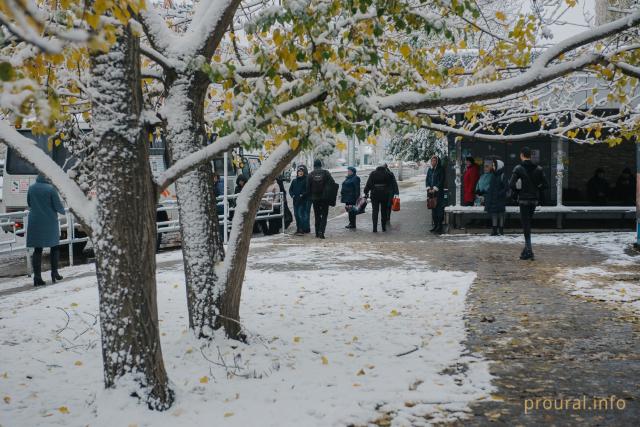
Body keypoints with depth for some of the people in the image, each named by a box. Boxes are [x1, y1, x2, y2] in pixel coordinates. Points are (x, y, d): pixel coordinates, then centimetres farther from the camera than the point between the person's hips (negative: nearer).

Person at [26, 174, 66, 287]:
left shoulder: (31, 188, 1)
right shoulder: (50, 189, -13)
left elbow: (29, 204, 15)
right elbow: (58, 206, -11)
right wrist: (63, 211, 11)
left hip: (35, 222, 3)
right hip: (49, 222, -3)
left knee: (37, 249, 5)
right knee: (54, 246, 15)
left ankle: (37, 276, 0)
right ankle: (54, 272, 15)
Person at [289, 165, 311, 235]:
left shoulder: (307, 180, -4)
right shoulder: (294, 181, 16)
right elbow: (290, 189, 16)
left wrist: (302, 195, -18)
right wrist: (293, 195, -2)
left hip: (304, 201, -6)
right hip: (296, 201, 6)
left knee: (301, 215, -12)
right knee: (297, 215, 8)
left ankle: (301, 230, -13)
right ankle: (299, 229, 16)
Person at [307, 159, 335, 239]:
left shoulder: (311, 174, -1)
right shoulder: (326, 173, -5)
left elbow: (308, 187, 0)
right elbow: (333, 183, -10)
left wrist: (310, 196, 12)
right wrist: (329, 193, 4)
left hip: (315, 198, 2)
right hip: (324, 198, -2)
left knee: (317, 215, 13)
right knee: (324, 215, 3)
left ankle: (317, 233, 14)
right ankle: (321, 231, -13)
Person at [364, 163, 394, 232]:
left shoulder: (373, 174, 2)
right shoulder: (387, 174, 2)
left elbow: (368, 184, -3)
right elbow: (390, 185, 3)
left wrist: (366, 193, 1)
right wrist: (390, 194, 11)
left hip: (375, 195, 0)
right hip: (385, 195, 0)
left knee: (375, 211, 2)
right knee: (384, 211, 11)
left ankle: (375, 228, -7)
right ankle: (384, 227, 16)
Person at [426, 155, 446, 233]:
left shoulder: (441, 169, -3)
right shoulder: (430, 170, 14)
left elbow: (441, 180, -9)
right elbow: (427, 180, 13)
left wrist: (435, 189, -14)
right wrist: (429, 189, -2)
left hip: (439, 192, -5)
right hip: (431, 192, 6)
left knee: (439, 208, -8)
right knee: (433, 209, 6)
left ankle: (440, 226, -6)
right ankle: (435, 225, 10)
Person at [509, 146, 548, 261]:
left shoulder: (518, 168, -9)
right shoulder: (538, 169, 4)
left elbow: (511, 184, -16)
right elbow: (545, 184, 3)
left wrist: (518, 191, 2)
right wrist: (536, 191, 14)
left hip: (524, 199, -5)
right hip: (534, 200, 5)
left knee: (526, 225, -1)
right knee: (528, 223, 17)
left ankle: (529, 251, -5)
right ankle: (527, 249, 19)